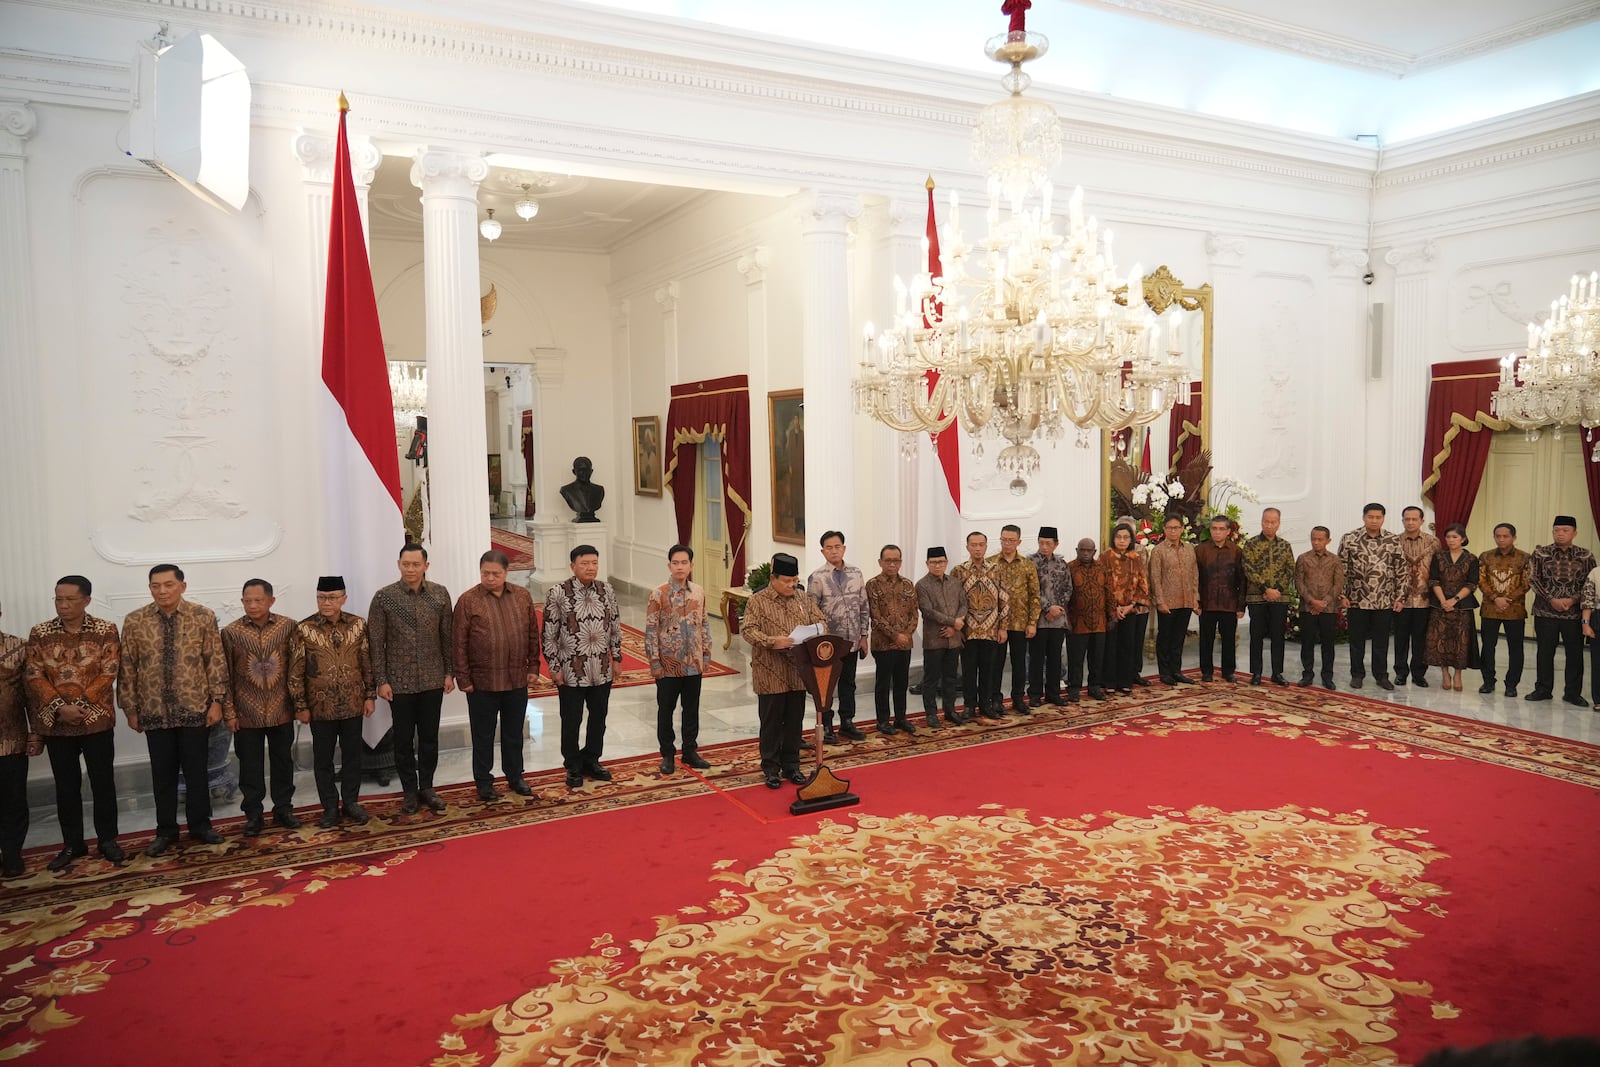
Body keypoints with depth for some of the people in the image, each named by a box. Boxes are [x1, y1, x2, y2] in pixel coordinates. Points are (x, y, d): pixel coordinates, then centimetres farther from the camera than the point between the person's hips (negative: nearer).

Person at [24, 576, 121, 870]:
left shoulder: (106, 631, -4)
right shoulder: (39, 633, 2)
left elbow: (108, 674, -8)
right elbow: (34, 676, -2)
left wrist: (79, 705, -16)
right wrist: (59, 708, -15)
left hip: (96, 719, -2)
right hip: (55, 722, 2)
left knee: (103, 781, 5)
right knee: (66, 785, 10)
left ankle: (107, 839, 18)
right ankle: (72, 844, 22)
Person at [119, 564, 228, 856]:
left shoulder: (203, 617, -4)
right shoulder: (134, 622, -1)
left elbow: (216, 661, -2)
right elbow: (127, 668, 2)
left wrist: (216, 701, -5)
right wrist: (130, 709, 2)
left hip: (194, 709, -1)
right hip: (154, 712, 1)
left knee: (196, 771, 9)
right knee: (162, 773, 10)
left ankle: (200, 826, 24)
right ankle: (166, 831, 24)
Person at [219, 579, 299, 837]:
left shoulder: (288, 627, -4)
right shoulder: (230, 632, -5)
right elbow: (225, 676, -1)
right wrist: (229, 712, -3)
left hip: (281, 710, 1)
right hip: (246, 713, -1)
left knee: (283, 762, 12)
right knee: (250, 767, 9)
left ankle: (283, 808, 26)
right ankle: (253, 814, 22)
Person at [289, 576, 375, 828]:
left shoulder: (358, 625, -2)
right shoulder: (303, 629, -8)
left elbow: (367, 663, 5)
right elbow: (295, 671, -5)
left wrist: (370, 695, 3)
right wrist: (300, 705, -5)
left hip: (353, 703, 2)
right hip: (321, 706, -1)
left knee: (352, 755, 12)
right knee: (323, 758, 9)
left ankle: (351, 802, 25)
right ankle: (330, 807, 22)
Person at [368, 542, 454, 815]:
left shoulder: (440, 594, -1)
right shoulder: (384, 597, -8)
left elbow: (447, 636, 4)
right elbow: (375, 643, -6)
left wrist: (449, 672, 3)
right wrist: (381, 680, -8)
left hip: (433, 680, 2)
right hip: (399, 681, -2)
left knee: (430, 737, 12)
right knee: (404, 739, 9)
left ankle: (426, 786, 26)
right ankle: (409, 791, 23)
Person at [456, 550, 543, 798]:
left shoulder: (523, 597, 2)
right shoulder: (467, 600, -8)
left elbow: (533, 634, 8)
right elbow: (459, 643, -7)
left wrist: (533, 666, 5)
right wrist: (463, 678, -9)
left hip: (517, 680, 3)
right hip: (482, 682, -3)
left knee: (514, 733, 16)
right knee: (483, 735, 10)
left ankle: (515, 776, 32)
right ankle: (484, 782, 24)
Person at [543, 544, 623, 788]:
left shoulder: (606, 590, 1)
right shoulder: (558, 593, -12)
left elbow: (615, 626, 10)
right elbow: (549, 634, -8)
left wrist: (616, 656, 9)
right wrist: (554, 667, -9)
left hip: (602, 669, 4)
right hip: (571, 670, -4)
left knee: (598, 718, 15)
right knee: (571, 721, 9)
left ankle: (591, 761, 34)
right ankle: (573, 767, 27)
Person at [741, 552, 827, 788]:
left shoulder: (804, 598, 8)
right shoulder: (758, 601, -7)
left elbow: (821, 620, 12)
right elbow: (747, 630, -14)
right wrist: (772, 641, -28)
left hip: (798, 672, 4)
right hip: (770, 673, -4)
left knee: (795, 721, 12)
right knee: (771, 722, 5)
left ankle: (791, 766, 25)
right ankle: (771, 768, 17)